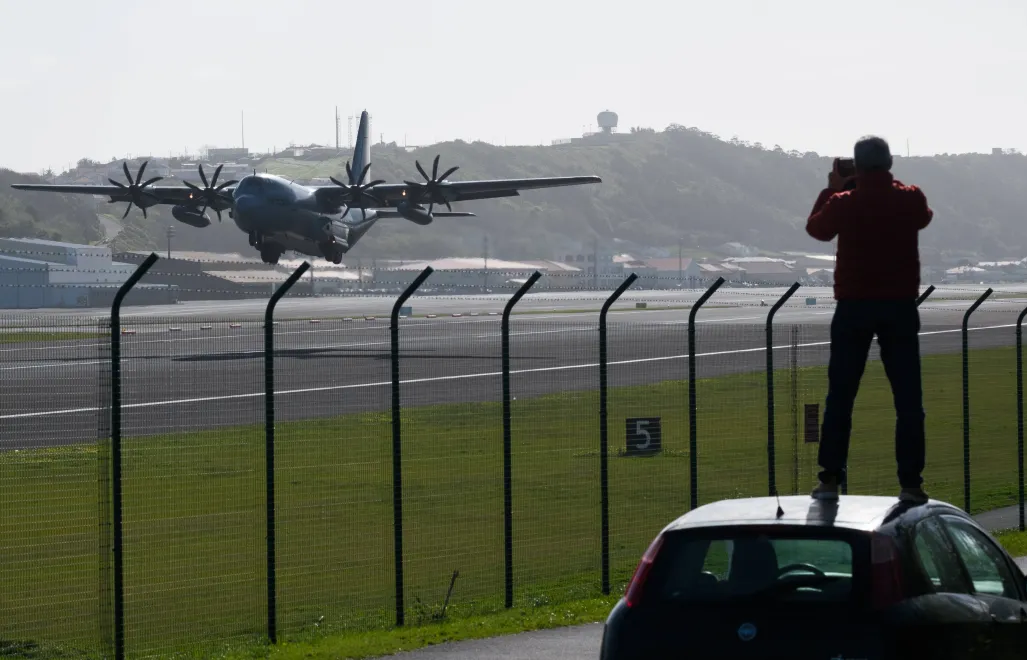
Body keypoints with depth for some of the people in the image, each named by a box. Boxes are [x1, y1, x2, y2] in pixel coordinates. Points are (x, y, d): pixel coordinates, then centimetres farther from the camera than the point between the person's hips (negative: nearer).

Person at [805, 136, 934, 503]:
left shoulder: (843, 203, -8)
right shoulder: (910, 199, -4)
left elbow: (816, 228, 13)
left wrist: (830, 189, 21)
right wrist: (890, 184, 22)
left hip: (854, 307, 0)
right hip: (900, 307, 1)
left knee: (840, 397, 7)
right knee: (908, 399, 4)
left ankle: (830, 479, 4)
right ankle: (910, 482, 0)